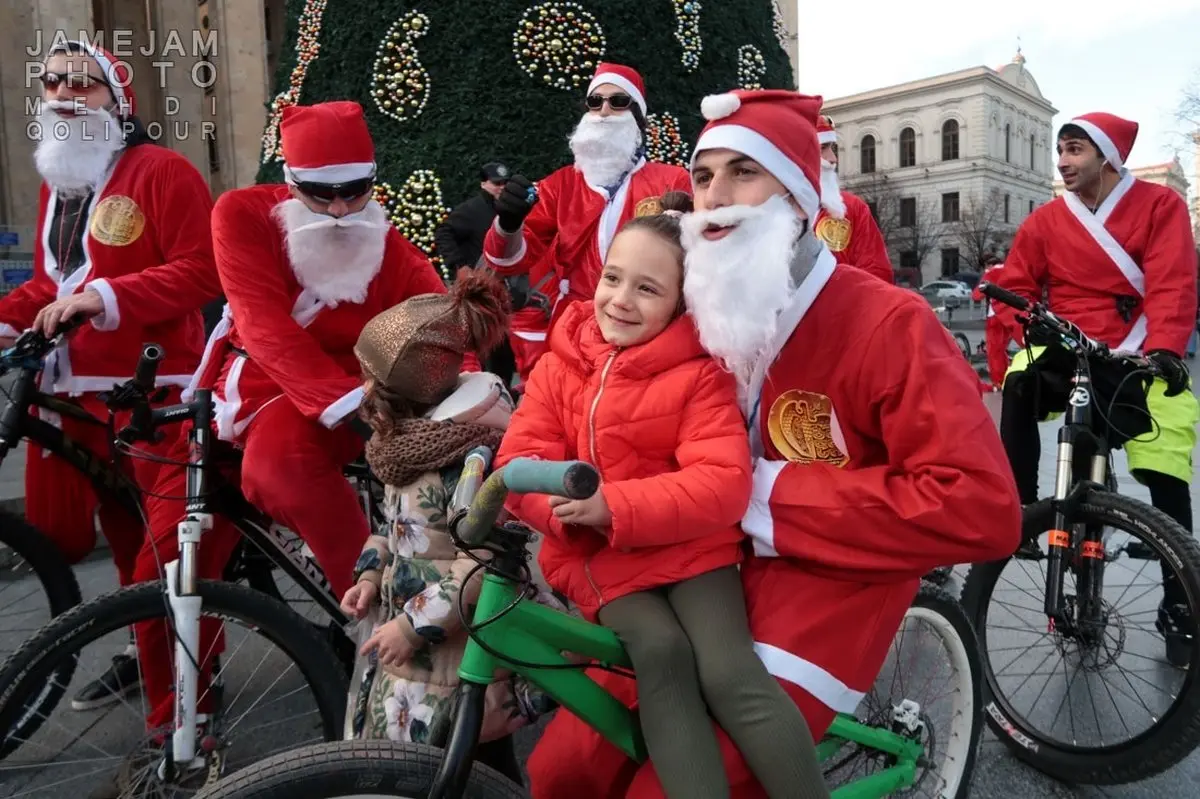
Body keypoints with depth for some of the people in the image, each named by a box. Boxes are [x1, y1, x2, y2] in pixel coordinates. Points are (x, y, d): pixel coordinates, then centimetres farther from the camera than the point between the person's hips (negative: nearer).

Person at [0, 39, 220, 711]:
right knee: (121, 527, 15)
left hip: (154, 390, -7)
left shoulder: (162, 171, -7)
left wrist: (104, 295, -22)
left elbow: (202, 271, -16)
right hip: (75, 390, 8)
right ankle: (144, 646, 32)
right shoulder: (56, 184, 17)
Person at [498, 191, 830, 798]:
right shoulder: (557, 367, 3)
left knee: (730, 672, -21)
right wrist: (570, 505, -26)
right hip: (599, 557, 2)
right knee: (660, 651, -24)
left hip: (691, 546, -2)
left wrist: (615, 504, -29)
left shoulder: (700, 375, -7)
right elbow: (519, 462, -4)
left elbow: (723, 483, -18)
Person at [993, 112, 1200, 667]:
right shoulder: (1044, 221, 5)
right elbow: (1013, 289, 3)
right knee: (1020, 383, -33)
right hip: (1065, 352, 1)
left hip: (1139, 357, -1)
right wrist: (1037, 338, -15)